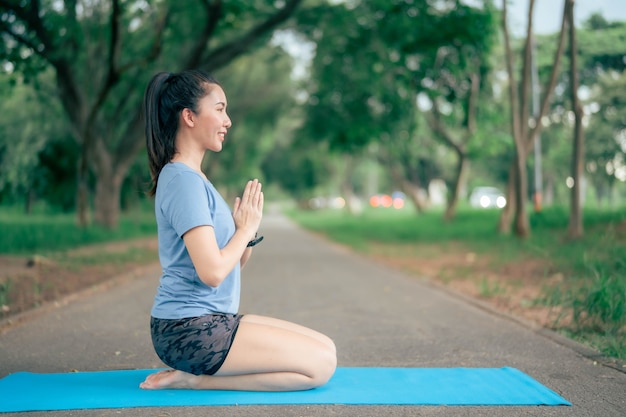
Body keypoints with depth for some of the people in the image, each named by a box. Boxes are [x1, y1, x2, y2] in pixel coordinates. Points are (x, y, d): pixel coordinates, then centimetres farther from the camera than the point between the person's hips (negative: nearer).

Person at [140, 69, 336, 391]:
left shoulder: (191, 177, 15)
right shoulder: (184, 181, -16)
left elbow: (233, 265, 17)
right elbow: (212, 272, -24)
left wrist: (248, 231, -2)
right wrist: (245, 229, -8)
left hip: (211, 321, 10)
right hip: (189, 329, -10)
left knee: (325, 348, 9)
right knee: (321, 364, -9)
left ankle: (194, 375, 5)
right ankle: (195, 380, -6)